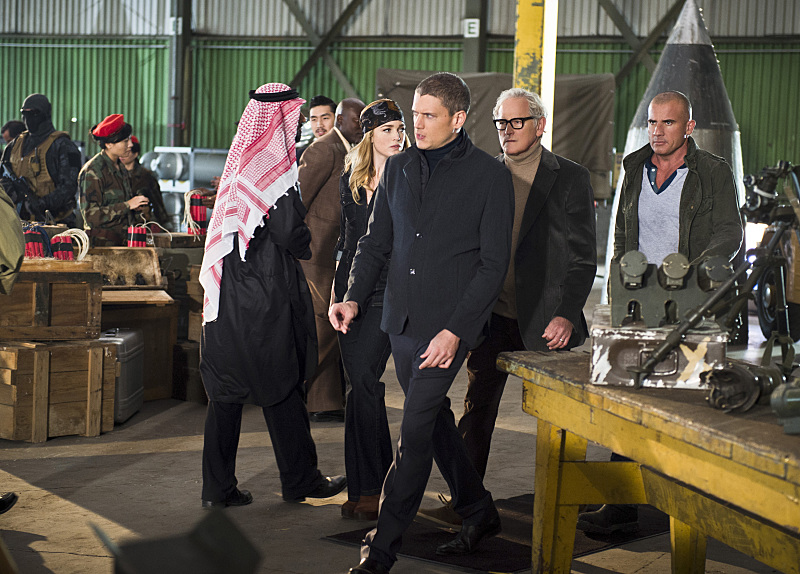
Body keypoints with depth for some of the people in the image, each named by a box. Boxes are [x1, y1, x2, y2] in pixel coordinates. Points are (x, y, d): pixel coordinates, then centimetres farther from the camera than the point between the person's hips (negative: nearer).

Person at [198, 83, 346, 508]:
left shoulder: (240, 163, 11)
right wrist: (309, 241, 4)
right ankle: (299, 479, 19)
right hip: (265, 297, -8)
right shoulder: (272, 168, -15)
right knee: (281, 391, 5)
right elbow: (290, 235, -16)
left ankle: (218, 488, 11)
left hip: (229, 297, 8)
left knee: (226, 392, 8)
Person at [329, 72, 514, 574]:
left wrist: (455, 331, -16)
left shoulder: (490, 176, -7)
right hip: (402, 320, 6)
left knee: (416, 429, -9)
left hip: (450, 323, -6)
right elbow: (377, 241, 16)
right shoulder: (398, 167, 10)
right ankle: (480, 513, 32)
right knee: (435, 420, 15)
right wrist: (354, 298, 0)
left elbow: (494, 264, -9)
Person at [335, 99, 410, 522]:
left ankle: (366, 488, -4)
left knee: (362, 383, -13)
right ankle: (381, 472, 23)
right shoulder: (351, 179, 11)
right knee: (363, 385, 8)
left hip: (390, 292, -6)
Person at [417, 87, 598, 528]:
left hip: (545, 322, -3)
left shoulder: (570, 179, -4)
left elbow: (583, 256, -6)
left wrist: (566, 314, -16)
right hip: (492, 316, 4)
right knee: (477, 408, 4)